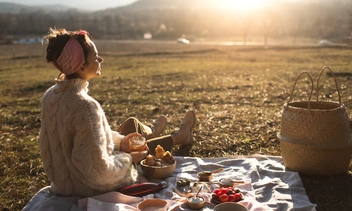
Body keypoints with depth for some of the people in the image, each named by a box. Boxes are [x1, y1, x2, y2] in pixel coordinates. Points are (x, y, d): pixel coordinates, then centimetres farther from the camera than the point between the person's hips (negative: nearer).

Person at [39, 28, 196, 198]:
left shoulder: (50, 96, -8)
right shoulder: (85, 105, -35)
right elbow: (98, 171, -32)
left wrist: (119, 140, 5)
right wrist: (129, 158, -14)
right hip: (93, 185, -7)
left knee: (132, 123, 26)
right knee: (144, 147, 21)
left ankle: (151, 133, 63)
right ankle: (179, 136, 55)